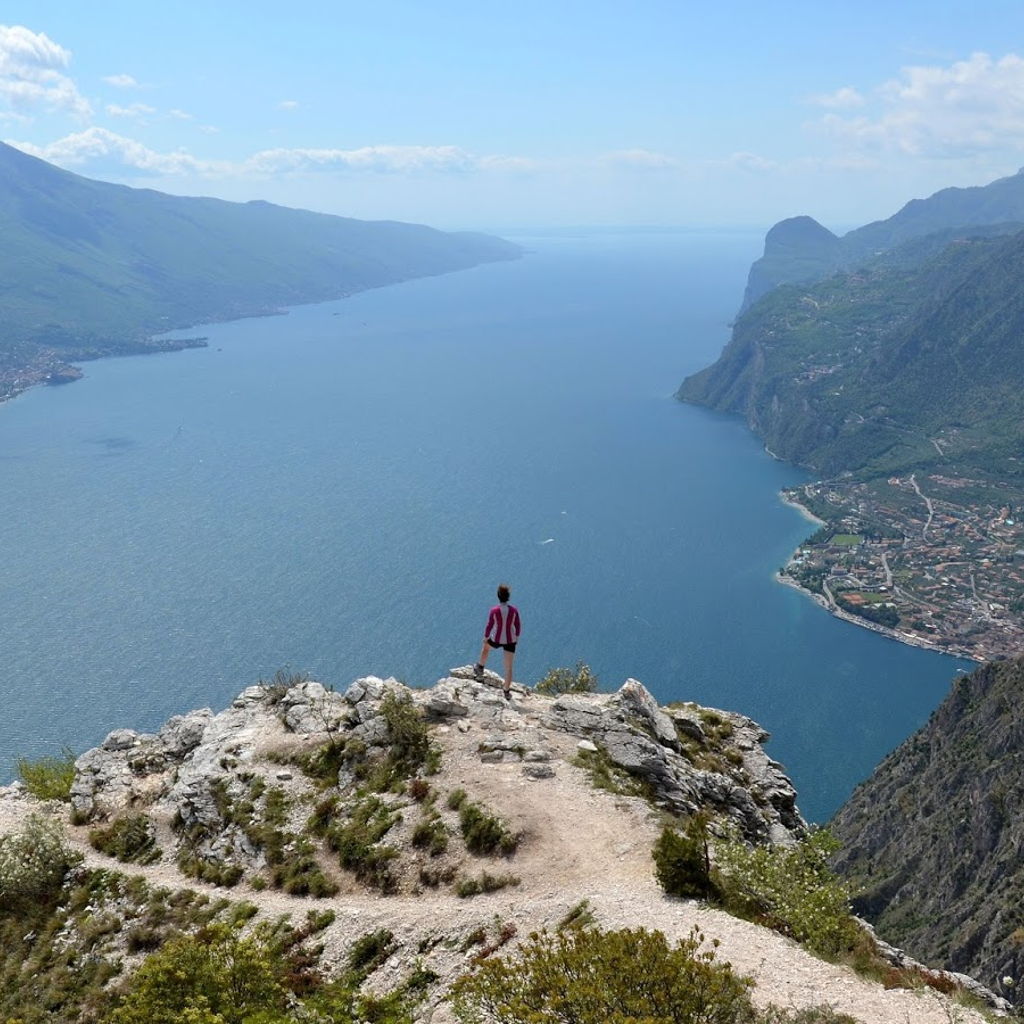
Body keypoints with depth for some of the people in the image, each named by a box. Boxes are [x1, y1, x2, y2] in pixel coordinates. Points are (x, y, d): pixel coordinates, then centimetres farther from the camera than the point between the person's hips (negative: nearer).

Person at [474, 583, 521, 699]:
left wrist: (485, 638, 5)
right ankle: (507, 692, 26)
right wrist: (517, 637, 13)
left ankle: (480, 670, 52)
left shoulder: (494, 610, -24)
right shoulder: (514, 610, -18)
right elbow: (518, 625, -6)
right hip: (510, 640, 1)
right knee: (509, 667, 17)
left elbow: (489, 626, -13)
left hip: (496, 639, -1)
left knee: (486, 647, 36)